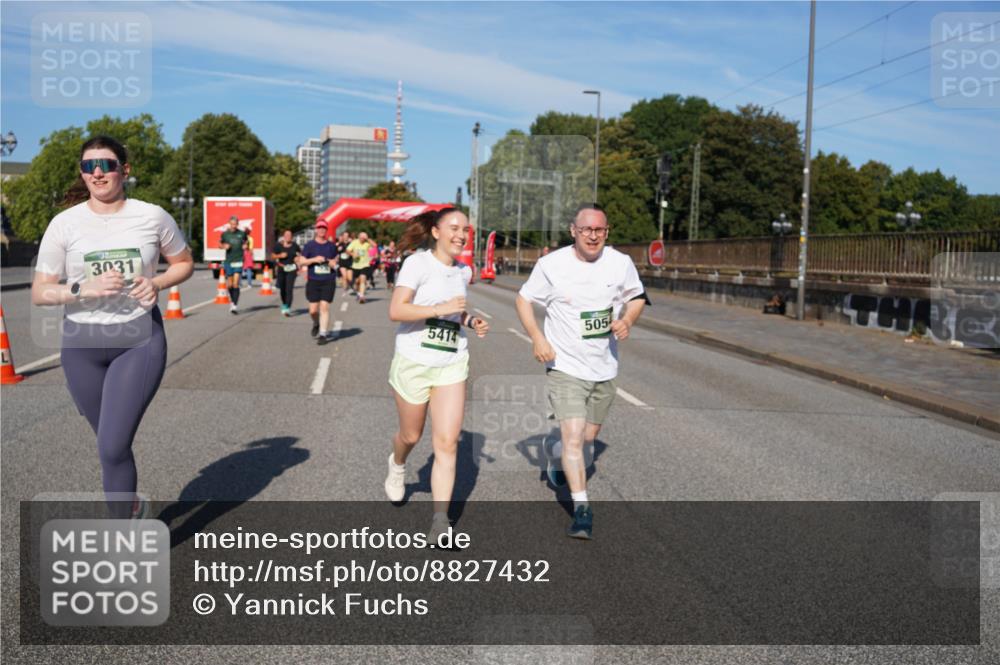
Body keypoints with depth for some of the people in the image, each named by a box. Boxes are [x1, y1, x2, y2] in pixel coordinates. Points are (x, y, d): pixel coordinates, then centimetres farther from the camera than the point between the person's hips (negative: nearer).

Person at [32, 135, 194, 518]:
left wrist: (157, 284, -10)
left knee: (112, 447, -11)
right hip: (82, 343, 2)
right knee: (111, 444, 17)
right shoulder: (64, 224, -4)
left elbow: (184, 263, 11)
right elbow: (39, 293, -3)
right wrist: (85, 289, -21)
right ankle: (132, 508, 44)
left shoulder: (152, 216, -3)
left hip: (140, 340, -2)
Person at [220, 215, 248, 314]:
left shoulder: (242, 233, 1)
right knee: (230, 285, 8)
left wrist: (245, 245, -2)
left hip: (238, 261, -2)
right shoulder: (225, 234, 2)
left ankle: (235, 305, -10)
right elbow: (220, 244, 15)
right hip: (228, 261, 2)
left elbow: (245, 241, 20)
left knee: (236, 284, -12)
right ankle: (232, 300, 32)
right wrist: (224, 246, -7)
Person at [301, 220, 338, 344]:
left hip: (328, 281, 0)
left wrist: (333, 263, -3)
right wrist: (314, 259, -13)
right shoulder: (309, 245, 3)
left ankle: (323, 334, -3)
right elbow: (301, 261, 1)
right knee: (313, 310, 0)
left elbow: (335, 262, 20)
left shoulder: (332, 246, 8)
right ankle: (316, 324, 34)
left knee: (324, 307, -9)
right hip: (313, 281, 0)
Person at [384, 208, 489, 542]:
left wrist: (471, 322, 5)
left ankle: (440, 521, -1)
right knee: (411, 436, 15)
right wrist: (441, 308, -28)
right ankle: (397, 466, 52)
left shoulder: (463, 271, 7)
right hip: (413, 363, -4)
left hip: (452, 365, 4)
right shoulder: (418, 263, -12)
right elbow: (396, 311, -21)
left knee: (447, 444, -6)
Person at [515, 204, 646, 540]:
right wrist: (536, 337, -13)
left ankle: (553, 453, 51)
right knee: (574, 438, -15)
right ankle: (582, 509, -2)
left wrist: (627, 320, -10)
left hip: (604, 368, 4)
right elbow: (523, 299, 1)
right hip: (565, 366, -4)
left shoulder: (621, 263, -3)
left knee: (588, 438, 17)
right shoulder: (551, 264, -10)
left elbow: (637, 297, 12)